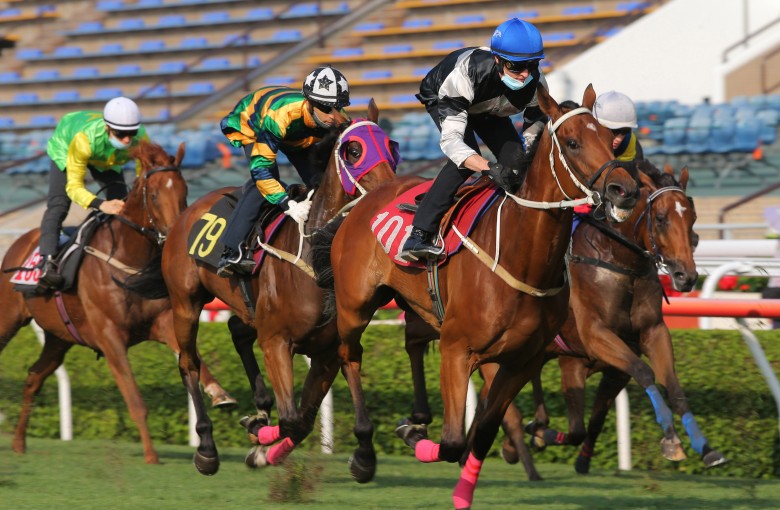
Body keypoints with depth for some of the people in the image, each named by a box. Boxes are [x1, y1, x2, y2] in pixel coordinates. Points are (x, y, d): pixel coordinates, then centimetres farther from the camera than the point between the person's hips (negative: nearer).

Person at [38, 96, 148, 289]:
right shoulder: (85, 138, -48)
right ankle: (47, 262, -32)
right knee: (58, 205, -22)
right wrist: (101, 204, -61)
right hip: (65, 146, -4)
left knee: (122, 205, -8)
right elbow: (74, 186, -43)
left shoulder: (141, 138, -37)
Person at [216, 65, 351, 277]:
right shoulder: (279, 116, -46)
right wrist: (289, 206, -50)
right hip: (251, 125, -6)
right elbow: (261, 167, -44)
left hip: (296, 138, 6)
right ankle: (231, 254, -35)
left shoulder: (338, 121, -30)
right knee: (265, 178, -30)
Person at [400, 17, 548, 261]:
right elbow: (450, 139, -50)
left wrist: (527, 150, -33)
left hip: (488, 109, 5)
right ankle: (418, 236, -34)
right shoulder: (466, 73, -46)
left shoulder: (536, 83, -31)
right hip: (442, 100, -5)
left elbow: (535, 127, -10)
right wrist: (489, 168, -64)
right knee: (466, 157, -30)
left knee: (516, 161, -13)